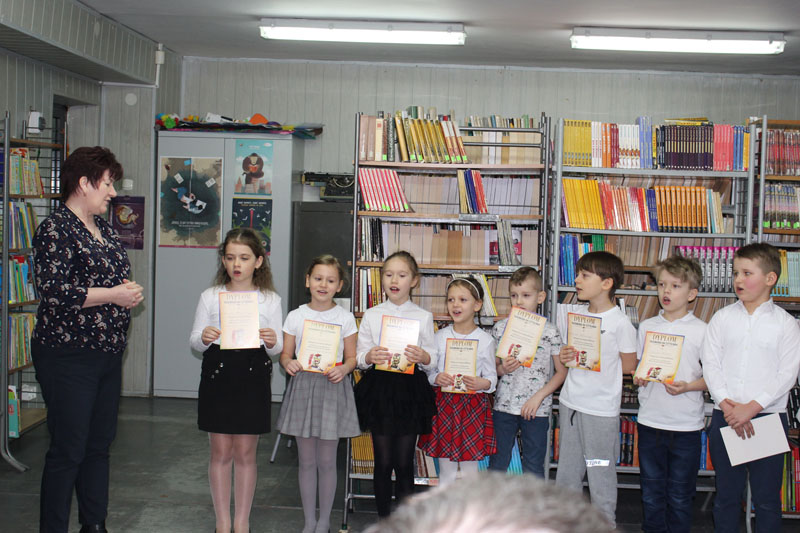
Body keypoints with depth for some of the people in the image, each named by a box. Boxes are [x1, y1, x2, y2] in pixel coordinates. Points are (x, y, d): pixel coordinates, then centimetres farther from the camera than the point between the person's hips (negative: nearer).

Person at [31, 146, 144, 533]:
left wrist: (129, 289, 2)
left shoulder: (103, 228, 14)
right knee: (68, 450, -3)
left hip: (108, 353, 9)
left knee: (100, 444, 15)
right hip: (69, 356, -8)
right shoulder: (56, 229, -12)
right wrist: (112, 294, -18)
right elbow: (53, 292, -21)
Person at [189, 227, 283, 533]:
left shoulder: (270, 300, 3)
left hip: (253, 378, 0)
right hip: (217, 375, 0)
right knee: (221, 451, 6)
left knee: (245, 452, 6)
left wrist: (272, 342, -19)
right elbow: (194, 342, 4)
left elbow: (277, 349, 3)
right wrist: (204, 338, -18)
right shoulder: (210, 296, 4)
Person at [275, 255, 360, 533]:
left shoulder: (345, 318, -1)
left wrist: (342, 369, -18)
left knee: (326, 461, 5)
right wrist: (288, 364, -15)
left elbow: (352, 357, 3)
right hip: (302, 386, 2)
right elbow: (286, 354, 7)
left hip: (332, 388, -1)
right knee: (306, 461, 8)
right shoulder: (295, 317, 3)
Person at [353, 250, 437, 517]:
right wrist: (369, 357, -17)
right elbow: (358, 356, 5)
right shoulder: (371, 315, 5)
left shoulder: (423, 317, 4)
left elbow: (433, 361, 3)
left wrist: (423, 357, -19)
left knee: (404, 462, 3)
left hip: (411, 390, 0)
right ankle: (383, 520, 19)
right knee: (383, 462, 6)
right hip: (379, 388, 1)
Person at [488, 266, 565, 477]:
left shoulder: (549, 331, -4)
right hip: (504, 406, 2)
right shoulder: (500, 328, 2)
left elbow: (562, 372, -1)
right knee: (497, 463, 9)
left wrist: (538, 397, -11)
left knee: (534, 467, 8)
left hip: (536, 410, -2)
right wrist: (502, 369, -13)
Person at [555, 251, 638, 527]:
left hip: (601, 410, -6)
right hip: (570, 403, 6)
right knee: (566, 475, 15)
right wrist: (565, 356, -4)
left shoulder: (620, 322, -10)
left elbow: (629, 364, -7)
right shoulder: (575, 314, 7)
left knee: (601, 476, 0)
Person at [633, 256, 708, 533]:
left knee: (680, 496, 7)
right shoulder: (647, 326, 6)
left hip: (686, 425, -3)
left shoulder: (701, 330, -4)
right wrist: (638, 377, -6)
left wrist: (688, 386, -18)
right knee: (651, 492, 12)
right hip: (650, 420, 3)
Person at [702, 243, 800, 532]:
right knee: (726, 494, 11)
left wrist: (751, 407, -16)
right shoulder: (722, 318, 6)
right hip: (724, 418, 2)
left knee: (766, 498, 6)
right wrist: (726, 404, -13)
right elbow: (710, 364, 0)